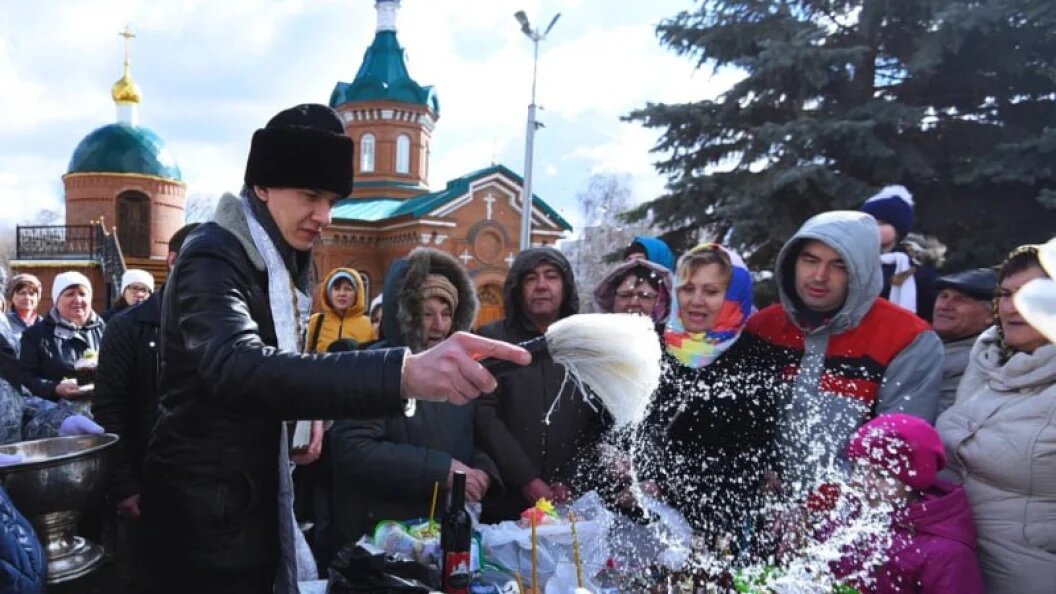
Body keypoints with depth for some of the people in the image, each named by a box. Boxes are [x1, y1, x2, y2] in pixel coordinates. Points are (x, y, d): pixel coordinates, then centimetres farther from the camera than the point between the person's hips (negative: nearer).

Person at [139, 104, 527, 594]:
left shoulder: (287, 262, 7)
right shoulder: (212, 259, -21)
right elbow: (237, 366, -41)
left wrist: (309, 409, -4)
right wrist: (403, 373, -54)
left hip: (258, 501, 8)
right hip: (206, 513, -8)